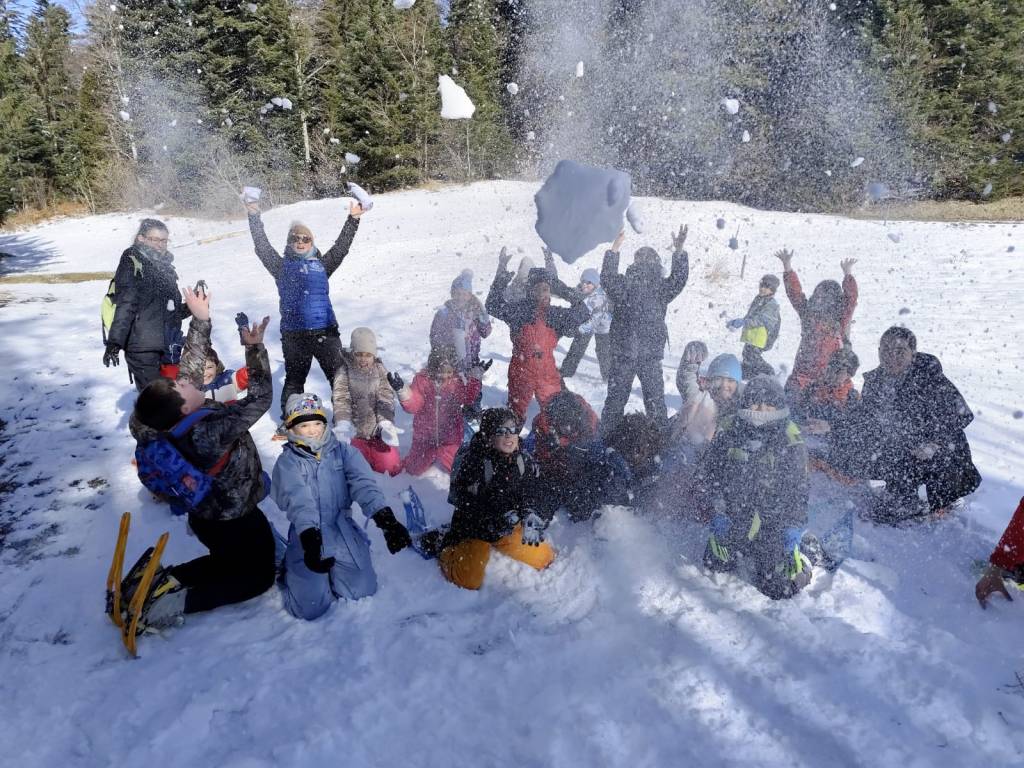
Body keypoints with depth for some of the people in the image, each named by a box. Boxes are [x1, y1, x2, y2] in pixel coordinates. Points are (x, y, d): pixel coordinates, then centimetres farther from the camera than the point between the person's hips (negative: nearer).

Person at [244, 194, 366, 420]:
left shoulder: (321, 265, 15)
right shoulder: (282, 266, 13)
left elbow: (341, 247, 12)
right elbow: (262, 247, 7)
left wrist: (353, 219, 6)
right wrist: (254, 217, 0)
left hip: (326, 332, 1)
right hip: (294, 335, -1)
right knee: (294, 380, 11)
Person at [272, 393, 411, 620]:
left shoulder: (343, 451, 1)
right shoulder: (287, 462, -3)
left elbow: (364, 484, -15)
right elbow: (298, 499, -21)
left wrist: (385, 518, -34)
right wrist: (309, 536, -40)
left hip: (343, 531, 2)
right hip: (307, 535, -2)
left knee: (361, 592, -7)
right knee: (311, 607, -10)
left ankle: (334, 571, 25)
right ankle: (291, 569, 23)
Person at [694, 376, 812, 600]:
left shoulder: (790, 443, -8)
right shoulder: (729, 433, -6)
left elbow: (798, 490, -2)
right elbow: (703, 476, -2)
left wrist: (795, 526, -15)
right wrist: (716, 512, -13)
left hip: (772, 523, -2)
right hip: (730, 520, 2)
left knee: (778, 589, -2)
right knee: (716, 567, 13)